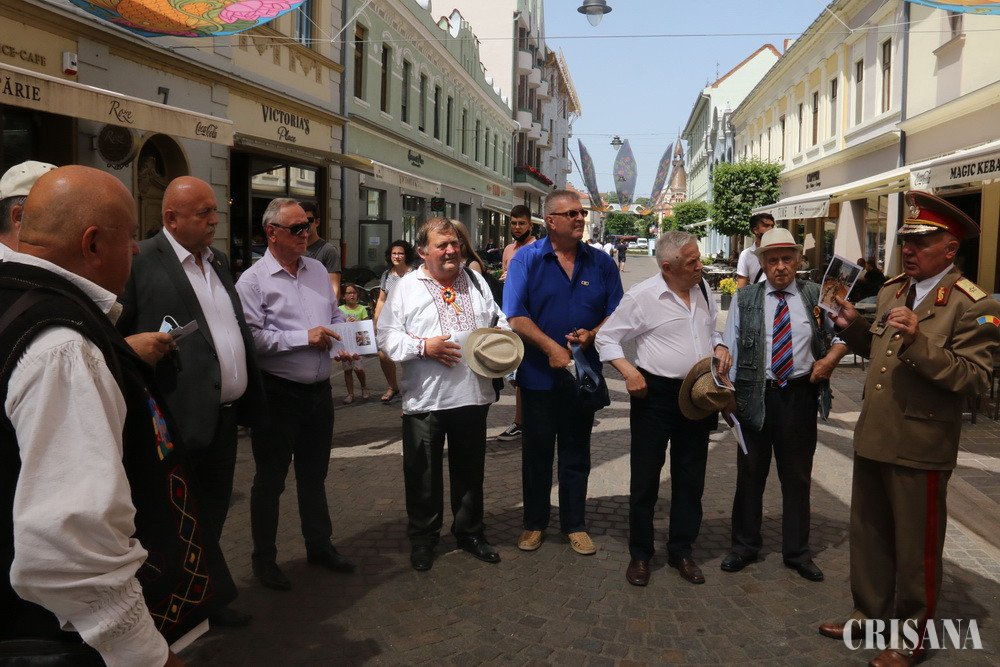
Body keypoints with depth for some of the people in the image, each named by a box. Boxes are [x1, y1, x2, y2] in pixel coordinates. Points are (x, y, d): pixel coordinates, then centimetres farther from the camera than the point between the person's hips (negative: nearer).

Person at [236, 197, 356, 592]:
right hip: (278, 393, -6)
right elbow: (252, 337, -19)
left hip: (319, 390, 6)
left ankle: (319, 545, 36)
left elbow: (336, 317, 17)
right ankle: (264, 559, 24)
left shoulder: (318, 271, 9)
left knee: (314, 475, 20)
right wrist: (304, 337, -21)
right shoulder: (253, 280, -10)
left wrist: (343, 337, -3)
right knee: (270, 480, 9)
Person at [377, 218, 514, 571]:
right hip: (424, 397, -3)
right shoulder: (406, 287, -1)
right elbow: (387, 335, -5)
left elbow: (498, 321, 18)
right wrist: (423, 346, -18)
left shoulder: (476, 281, 12)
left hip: (473, 394, 4)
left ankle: (470, 531, 33)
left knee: (470, 469, 16)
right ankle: (422, 538, 25)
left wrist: (506, 344, -2)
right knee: (423, 472, 7)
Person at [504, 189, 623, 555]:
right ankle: (534, 523, 25)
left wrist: (591, 335, -15)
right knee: (536, 452, 10)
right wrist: (551, 348, -20)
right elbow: (515, 315, -11)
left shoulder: (601, 263, 5)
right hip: (538, 374, -2)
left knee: (577, 455, 12)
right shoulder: (527, 259, -4)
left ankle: (574, 525, 26)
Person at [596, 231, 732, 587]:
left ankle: (681, 551, 29)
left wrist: (720, 347, 0)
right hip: (656, 394, -5)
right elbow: (606, 337, -5)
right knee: (645, 477, 5)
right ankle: (640, 554, 21)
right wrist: (628, 371, -18)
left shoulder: (703, 289, 7)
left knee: (690, 477, 13)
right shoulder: (641, 296, -11)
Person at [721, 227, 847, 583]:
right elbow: (729, 349, 1)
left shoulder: (815, 296, 3)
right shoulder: (745, 299, 2)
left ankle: (797, 552, 27)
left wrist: (830, 359, -6)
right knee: (750, 474, 11)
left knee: (797, 476, 11)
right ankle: (744, 545, 28)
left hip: (800, 395, 1)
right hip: (755, 396, 0)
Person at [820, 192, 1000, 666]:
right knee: (868, 534, 19)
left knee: (916, 547, 9)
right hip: (873, 437, 7)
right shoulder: (891, 290, 10)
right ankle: (871, 612, 39)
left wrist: (919, 339, -31)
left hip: (919, 448, -7)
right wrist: (854, 327, 3)